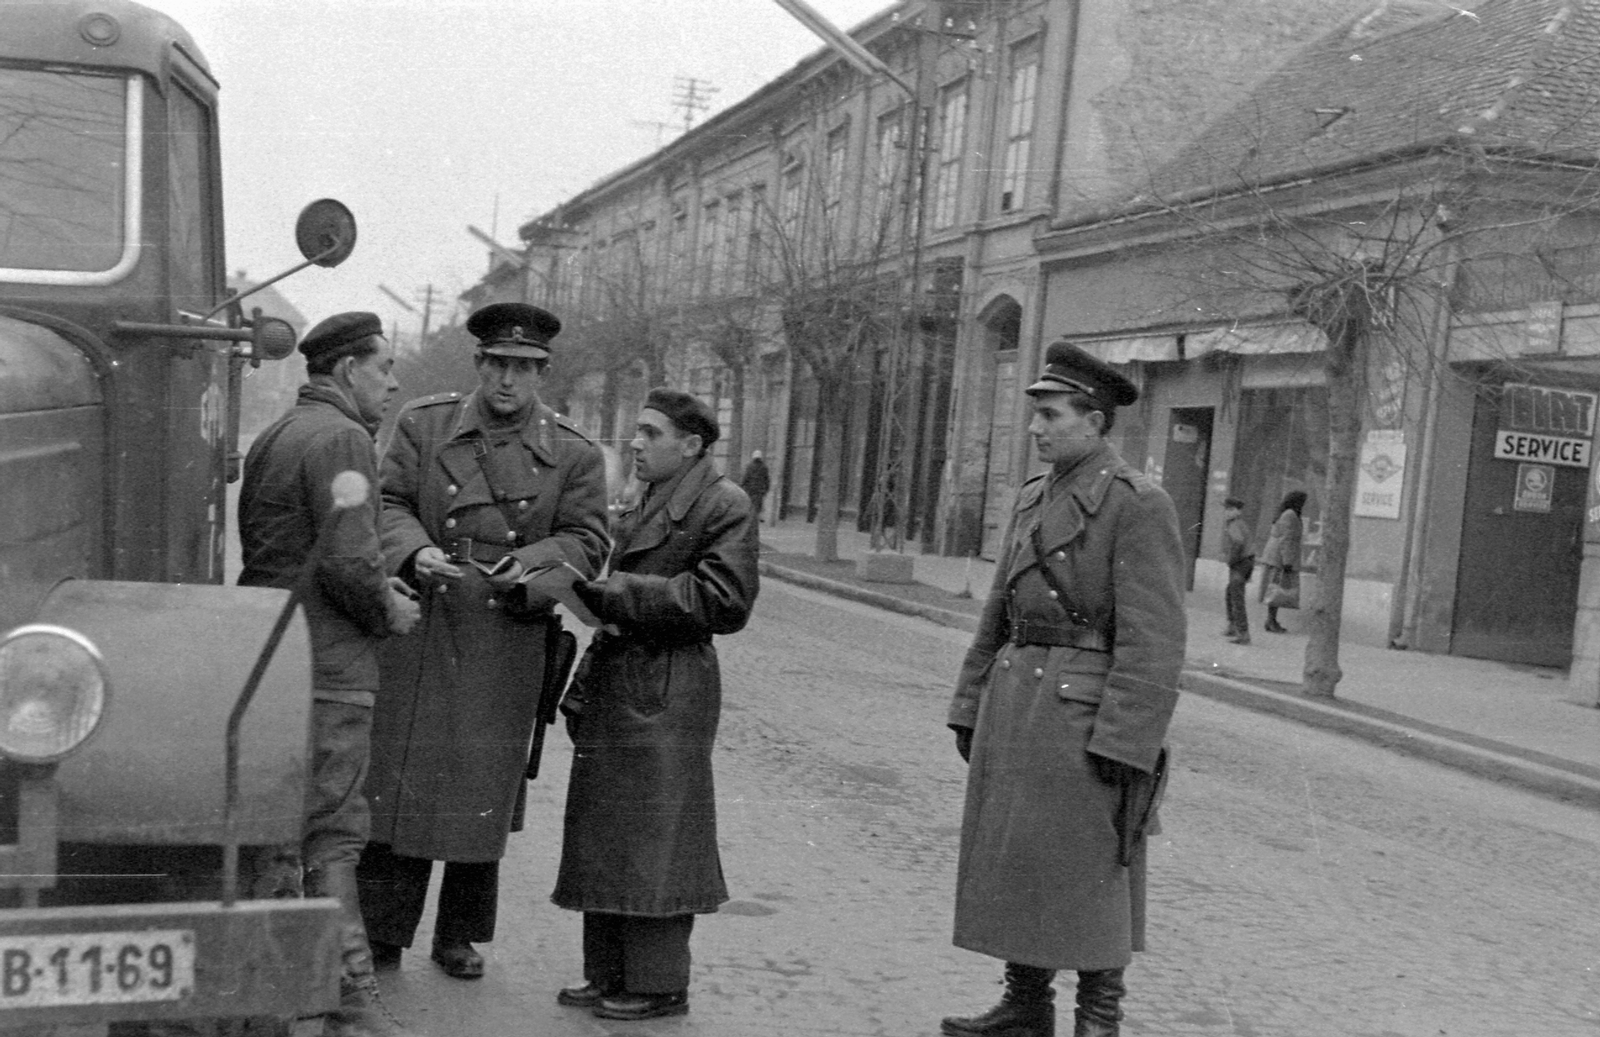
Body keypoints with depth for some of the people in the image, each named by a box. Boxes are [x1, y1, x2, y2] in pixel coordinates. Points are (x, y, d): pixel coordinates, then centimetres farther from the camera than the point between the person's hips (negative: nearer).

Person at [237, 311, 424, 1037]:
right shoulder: (341, 438, -13)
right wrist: (388, 610, -4)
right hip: (326, 659, -9)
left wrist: (376, 586, 14)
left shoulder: (274, 434, 17)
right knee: (332, 828, -7)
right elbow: (348, 558, -23)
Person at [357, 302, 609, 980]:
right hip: (416, 634, 0)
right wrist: (415, 552, -18)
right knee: (397, 783, 1)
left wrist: (531, 564, -18)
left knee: (485, 791, 7)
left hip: (507, 647, 0)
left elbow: (586, 542, 2)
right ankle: (380, 940, 12)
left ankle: (460, 937, 23)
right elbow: (386, 504, 2)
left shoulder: (574, 455, 4)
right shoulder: (423, 424, 5)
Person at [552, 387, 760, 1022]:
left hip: (667, 691, -8)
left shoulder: (724, 505, -8)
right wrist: (585, 689, 14)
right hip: (615, 685, 8)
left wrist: (619, 590, -16)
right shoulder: (644, 505, 17)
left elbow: (722, 600, -17)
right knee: (606, 838, 12)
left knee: (653, 840, -2)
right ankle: (609, 975, 23)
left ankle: (659, 985, 10)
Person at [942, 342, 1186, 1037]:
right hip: (1014, 704, 8)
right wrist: (971, 711, 14)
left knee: (1090, 874, 2)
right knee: (1012, 861, 12)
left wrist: (1124, 744, -20)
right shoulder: (1033, 500, 13)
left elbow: (1153, 640, -16)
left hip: (1086, 715, -8)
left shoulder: (1139, 504, -11)